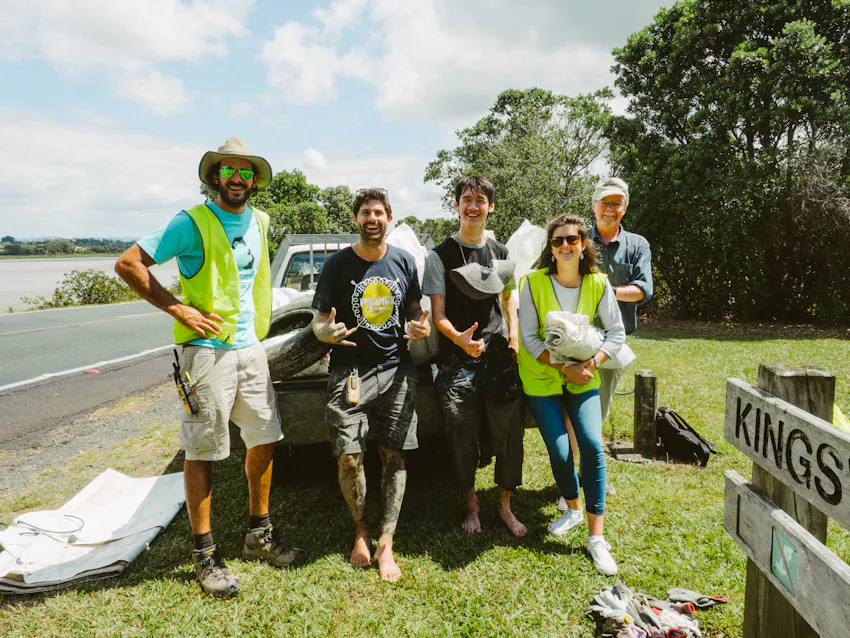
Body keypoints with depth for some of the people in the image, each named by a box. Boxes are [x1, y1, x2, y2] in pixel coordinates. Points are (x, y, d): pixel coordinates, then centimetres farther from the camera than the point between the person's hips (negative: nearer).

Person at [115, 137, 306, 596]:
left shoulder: (259, 222, 12)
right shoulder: (192, 223, -8)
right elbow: (128, 264, -10)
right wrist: (178, 309, -15)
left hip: (251, 347, 7)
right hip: (207, 348, -6)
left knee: (264, 439, 11)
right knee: (203, 451, 2)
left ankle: (259, 536, 28)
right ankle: (205, 555, 16)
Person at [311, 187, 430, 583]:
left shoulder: (403, 261, 8)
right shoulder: (338, 264, 1)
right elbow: (319, 321, 1)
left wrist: (422, 327, -6)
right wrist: (327, 332, -23)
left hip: (396, 370, 2)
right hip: (350, 371, -2)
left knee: (394, 456, 0)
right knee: (348, 457, -8)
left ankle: (386, 544, 9)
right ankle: (360, 532, 17)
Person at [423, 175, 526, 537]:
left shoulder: (501, 253, 10)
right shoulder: (441, 256, -2)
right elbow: (438, 314, -6)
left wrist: (514, 339, 6)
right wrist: (460, 339, -26)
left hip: (499, 357, 3)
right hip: (458, 361, -3)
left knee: (508, 433, 3)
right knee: (463, 437, 3)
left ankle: (505, 506, 22)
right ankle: (471, 505, 25)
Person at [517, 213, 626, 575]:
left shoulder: (598, 283, -6)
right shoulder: (533, 282, -12)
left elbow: (617, 332, -1)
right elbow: (529, 337, -11)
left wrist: (592, 363, -17)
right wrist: (564, 368, -19)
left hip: (583, 379, 1)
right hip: (541, 379, -1)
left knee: (592, 445, -12)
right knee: (559, 451, -5)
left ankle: (596, 536, 1)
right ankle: (573, 508, 28)